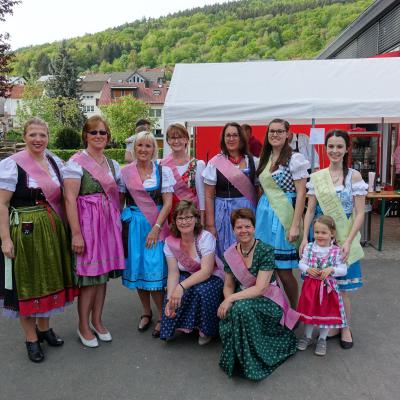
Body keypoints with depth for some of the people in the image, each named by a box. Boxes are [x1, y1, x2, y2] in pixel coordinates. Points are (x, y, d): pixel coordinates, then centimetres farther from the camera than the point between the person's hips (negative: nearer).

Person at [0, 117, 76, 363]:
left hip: (53, 231, 6)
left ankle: (44, 327, 36)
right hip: (25, 232, -5)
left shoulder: (55, 162, 8)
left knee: (50, 279, 15)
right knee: (27, 284, 6)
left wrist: (63, 229, 10)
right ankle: (31, 338, 23)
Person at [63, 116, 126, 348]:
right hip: (87, 222, -6)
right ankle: (83, 327, 17)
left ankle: (97, 321, 28)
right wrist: (76, 233, -18)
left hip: (109, 223, 6)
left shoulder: (113, 164, 12)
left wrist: (118, 222, 7)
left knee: (104, 272, 12)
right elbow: (70, 199, -14)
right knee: (89, 274, -1)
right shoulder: (76, 162, -7)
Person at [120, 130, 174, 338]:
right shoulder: (126, 172, 6)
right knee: (137, 270, 7)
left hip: (156, 225, -2)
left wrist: (156, 228, -12)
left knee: (154, 271, -7)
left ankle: (162, 316, 10)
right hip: (133, 225, 3)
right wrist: (119, 223, 1)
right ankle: (146, 313, 26)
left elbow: (168, 202, -4)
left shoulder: (163, 171, 0)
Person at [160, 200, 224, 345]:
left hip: (211, 278, -3)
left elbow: (206, 271, -28)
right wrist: (169, 298, -29)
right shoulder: (170, 242, -9)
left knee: (202, 290, -34)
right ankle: (183, 325, 0)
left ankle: (206, 330, -6)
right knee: (174, 294, -28)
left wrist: (181, 286, -40)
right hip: (187, 277, 3)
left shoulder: (205, 237, -21)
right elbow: (173, 273, -12)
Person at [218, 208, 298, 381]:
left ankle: (251, 362, -13)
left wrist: (231, 299, -25)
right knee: (226, 315, -26)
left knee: (242, 308, -33)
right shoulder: (230, 254, 0)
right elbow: (228, 286, 6)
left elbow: (260, 289, -20)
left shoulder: (265, 251, -15)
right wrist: (228, 301, -16)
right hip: (242, 299, 5)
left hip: (268, 301, -4)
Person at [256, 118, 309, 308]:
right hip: (264, 214, 5)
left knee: (283, 270, -1)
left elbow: (301, 193, -9)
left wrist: (295, 225, -14)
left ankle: (294, 312, 21)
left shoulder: (294, 159, -6)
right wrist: (261, 213, 11)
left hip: (284, 215, -5)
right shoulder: (265, 159, 12)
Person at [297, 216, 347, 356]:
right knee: (309, 311, 13)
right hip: (310, 285, 2)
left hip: (328, 286, -1)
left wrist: (331, 269, -25)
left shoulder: (336, 251, -11)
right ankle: (307, 336, 34)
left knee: (326, 312, 9)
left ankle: (322, 339, 30)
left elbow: (343, 270, -9)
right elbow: (301, 263, 2)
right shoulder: (309, 247, -5)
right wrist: (308, 269, -17)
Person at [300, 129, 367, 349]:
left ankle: (345, 327, 26)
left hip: (343, 238, -2)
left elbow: (360, 213, -7)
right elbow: (310, 210, 3)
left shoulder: (354, 176, -4)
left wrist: (348, 242, -15)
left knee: (341, 287, 4)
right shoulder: (316, 177, 3)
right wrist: (304, 238, -5)